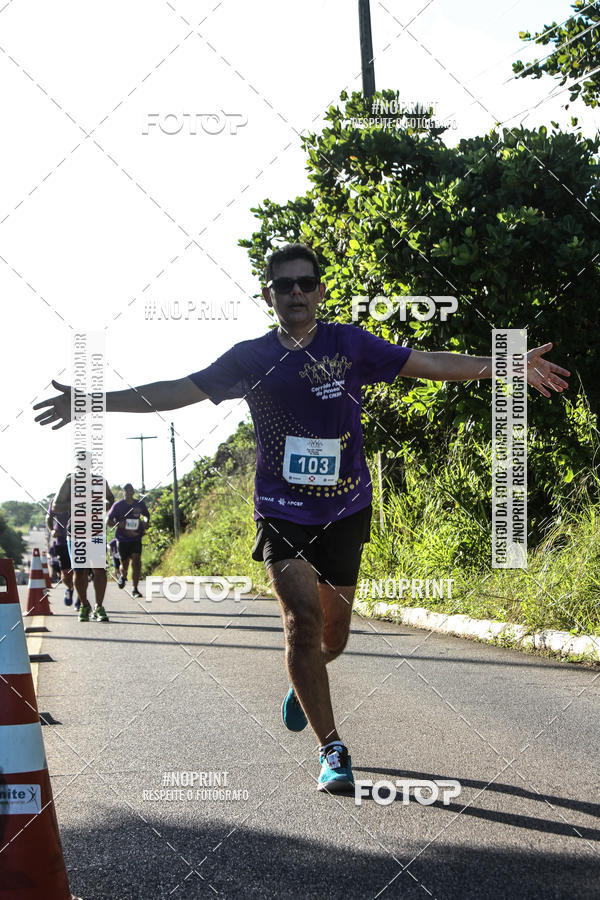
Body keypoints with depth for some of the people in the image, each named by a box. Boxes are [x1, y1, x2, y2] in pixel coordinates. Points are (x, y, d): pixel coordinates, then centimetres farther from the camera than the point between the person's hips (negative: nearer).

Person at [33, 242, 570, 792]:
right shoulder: (251, 358, 1)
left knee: (332, 634, 9)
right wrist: (95, 400, -5)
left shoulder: (349, 345, 1)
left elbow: (429, 364, 0)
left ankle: (304, 680, 46)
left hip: (345, 508, 1)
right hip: (281, 509, -1)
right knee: (303, 618, -17)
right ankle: (332, 751, -9)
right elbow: (177, 392, 1)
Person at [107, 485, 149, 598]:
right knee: (124, 563, 8)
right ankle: (122, 576, 46)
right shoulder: (118, 505, -4)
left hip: (136, 538, 1)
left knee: (136, 561, -15)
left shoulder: (140, 504, 3)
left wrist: (145, 522, -2)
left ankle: (135, 589, -11)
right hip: (122, 539, -1)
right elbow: (108, 521, -2)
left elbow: (146, 515, 21)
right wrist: (118, 524, -23)